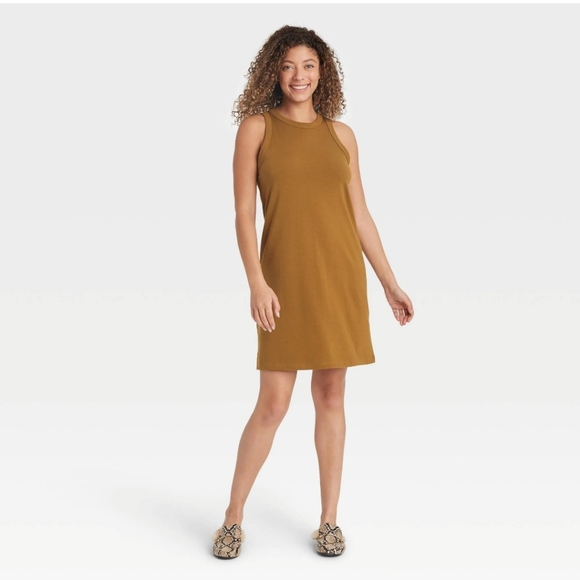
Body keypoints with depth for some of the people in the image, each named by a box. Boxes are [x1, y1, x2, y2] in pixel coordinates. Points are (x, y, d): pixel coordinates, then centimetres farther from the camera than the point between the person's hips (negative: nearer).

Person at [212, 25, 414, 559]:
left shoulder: (341, 134, 10)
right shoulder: (256, 126, 2)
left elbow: (361, 215, 11)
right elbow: (243, 213, -4)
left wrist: (390, 284, 9)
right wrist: (256, 283, -14)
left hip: (340, 275, 3)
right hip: (287, 277, -3)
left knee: (331, 396, 7)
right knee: (273, 403, -2)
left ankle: (329, 519, 20)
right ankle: (233, 518, 17)